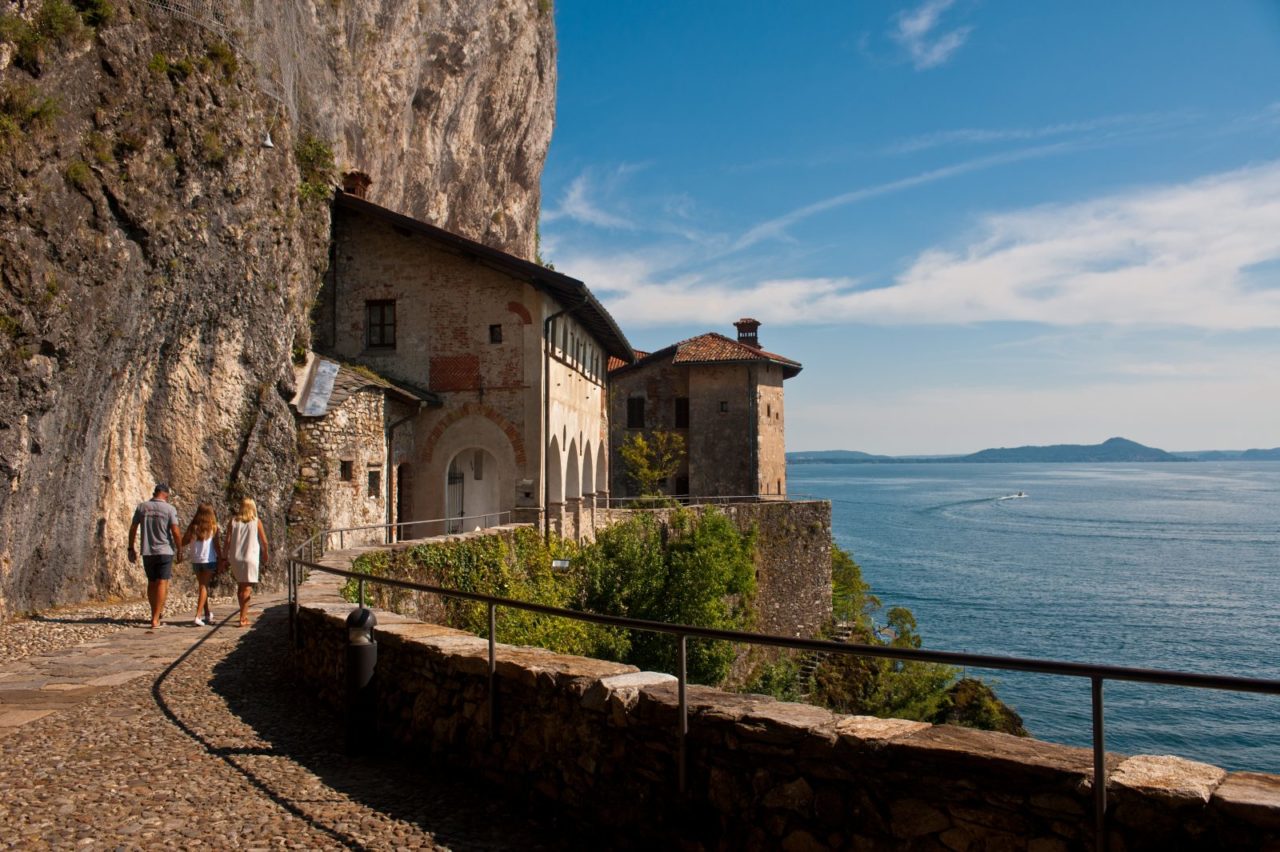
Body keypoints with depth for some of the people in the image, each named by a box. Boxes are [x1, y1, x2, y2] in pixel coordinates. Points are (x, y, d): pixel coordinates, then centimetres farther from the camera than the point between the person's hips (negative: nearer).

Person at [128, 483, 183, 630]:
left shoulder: (142, 507, 3)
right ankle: (155, 619, -7)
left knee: (151, 583, 16)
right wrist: (179, 550, 0)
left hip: (147, 552, 4)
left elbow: (133, 529, 6)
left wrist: (131, 548, 15)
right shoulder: (170, 509, -8)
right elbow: (175, 532, -11)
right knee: (162, 583, -2)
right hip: (165, 551, -4)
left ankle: (155, 615, 26)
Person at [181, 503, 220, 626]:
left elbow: (183, 543, 0)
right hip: (209, 560, -3)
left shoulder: (193, 526, 1)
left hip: (196, 560, 3)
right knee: (204, 587, 0)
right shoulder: (213, 527, -4)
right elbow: (216, 545, -3)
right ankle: (198, 616, -13)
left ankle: (207, 614, 28)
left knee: (203, 586, 17)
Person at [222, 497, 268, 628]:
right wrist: (264, 555, 14)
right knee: (247, 588, -1)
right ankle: (243, 618, -7)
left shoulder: (233, 521, 2)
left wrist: (224, 557, 5)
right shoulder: (256, 521, -3)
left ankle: (244, 614, 30)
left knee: (240, 585, 19)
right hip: (250, 558, -3)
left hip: (235, 558, 3)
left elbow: (227, 540, -2)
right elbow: (264, 542, -1)